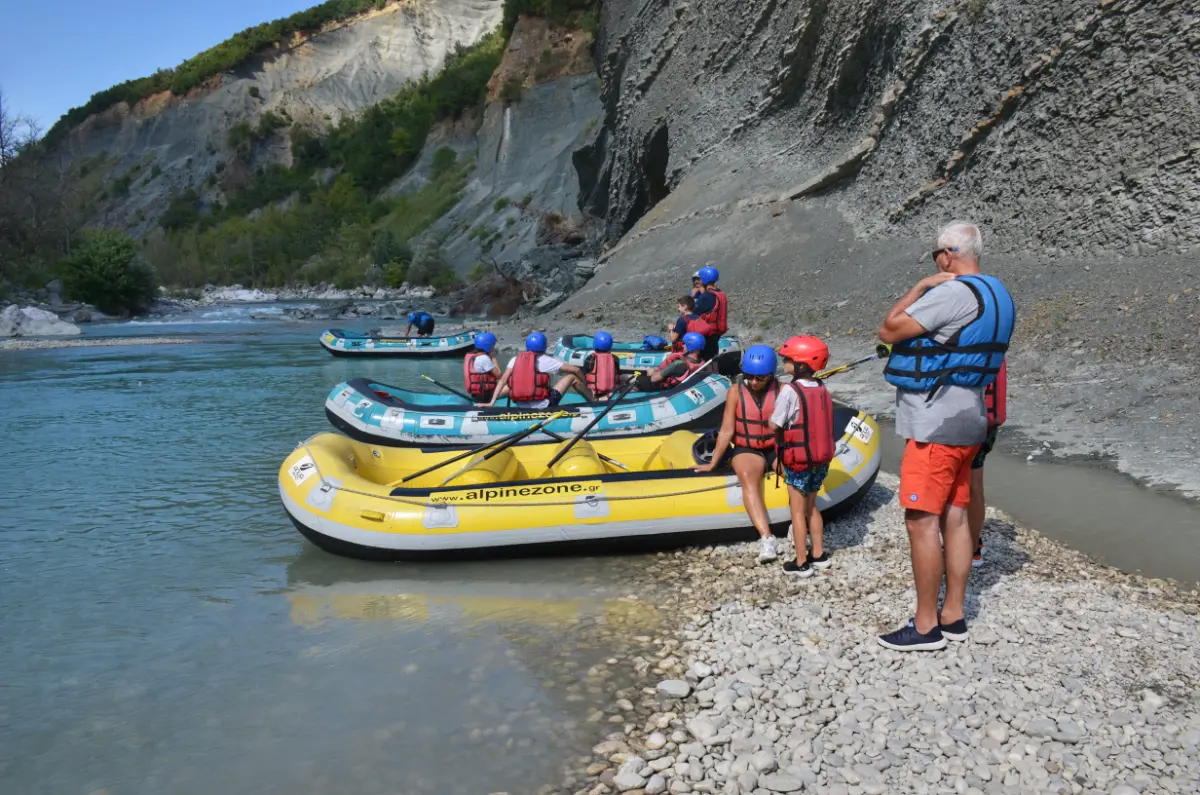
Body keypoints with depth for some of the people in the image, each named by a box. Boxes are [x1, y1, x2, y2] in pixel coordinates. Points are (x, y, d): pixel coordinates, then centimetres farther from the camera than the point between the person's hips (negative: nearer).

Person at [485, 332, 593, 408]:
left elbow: (503, 380, -6)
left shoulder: (515, 360, 5)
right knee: (572, 376, 11)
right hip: (543, 406, -4)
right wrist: (584, 385, 18)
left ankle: (489, 398, 24)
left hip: (521, 406, 4)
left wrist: (491, 402, -6)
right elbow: (575, 370, 0)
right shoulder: (545, 360, -2)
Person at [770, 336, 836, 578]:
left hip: (799, 461, -6)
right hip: (821, 458, 6)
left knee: (798, 511, 4)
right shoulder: (823, 390, 3)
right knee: (812, 507, 20)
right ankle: (819, 555, 28)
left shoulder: (790, 391, -17)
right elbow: (819, 423, 6)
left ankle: (801, 564, 10)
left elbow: (774, 425, -15)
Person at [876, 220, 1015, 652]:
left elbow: (888, 330, -16)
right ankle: (953, 616, 22)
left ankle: (926, 626, 2)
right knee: (954, 517, 13)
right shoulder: (996, 295, 14)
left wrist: (921, 286, -6)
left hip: (935, 425, -10)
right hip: (966, 422, 10)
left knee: (921, 520, -5)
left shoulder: (952, 293, -18)